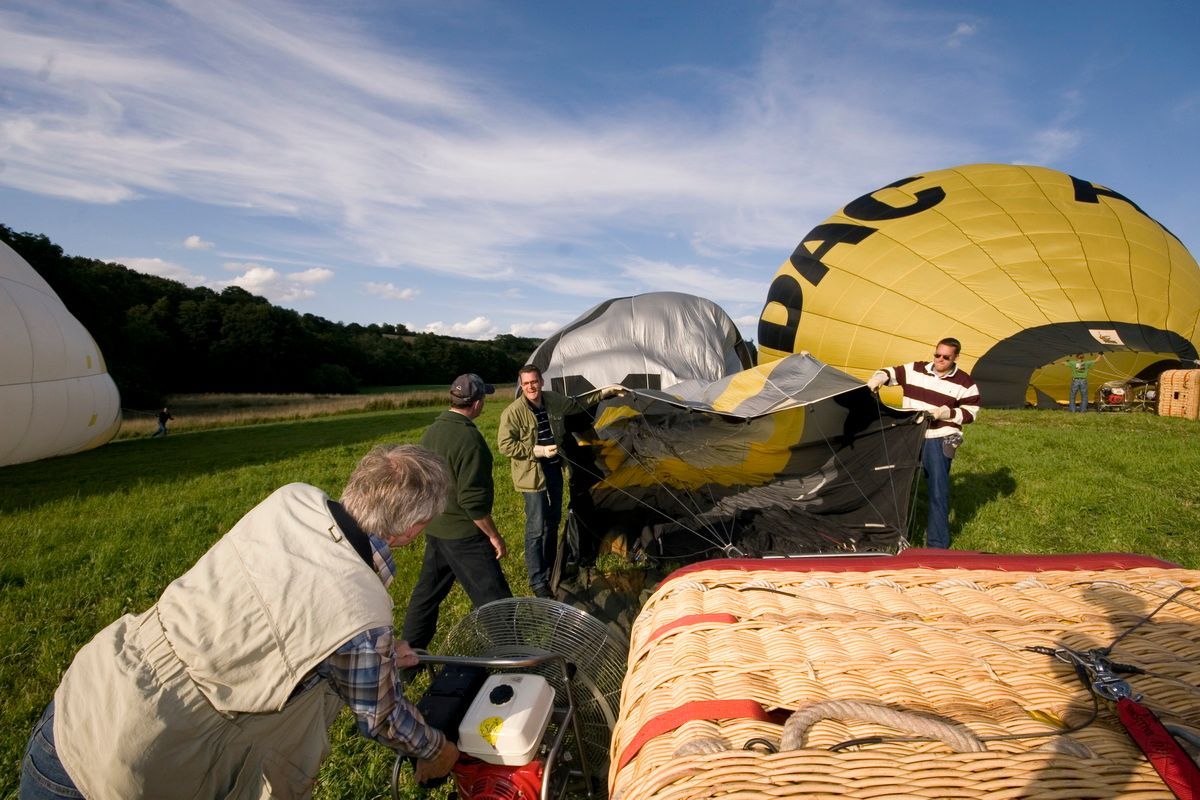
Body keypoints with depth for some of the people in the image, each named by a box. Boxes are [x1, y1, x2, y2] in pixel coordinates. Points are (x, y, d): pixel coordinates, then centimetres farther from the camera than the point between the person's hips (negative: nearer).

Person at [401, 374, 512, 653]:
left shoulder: (432, 431, 5)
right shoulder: (468, 438, -22)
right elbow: (472, 499, -23)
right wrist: (493, 535, -14)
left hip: (435, 529, 9)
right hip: (463, 534, -9)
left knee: (428, 592, 21)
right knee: (494, 600, -2)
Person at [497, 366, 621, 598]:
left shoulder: (554, 400, 0)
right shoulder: (513, 412, -18)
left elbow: (577, 405, 18)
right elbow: (505, 444, -17)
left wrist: (605, 392, 15)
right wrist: (538, 451, -21)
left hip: (555, 470, 7)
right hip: (533, 474, -7)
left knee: (553, 521, 19)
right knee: (536, 528, -7)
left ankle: (549, 570, 37)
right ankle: (537, 582, 4)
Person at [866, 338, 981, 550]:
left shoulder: (964, 383, -5)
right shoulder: (915, 370, 2)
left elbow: (971, 412, -2)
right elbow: (892, 373, 12)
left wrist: (947, 413, -17)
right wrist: (880, 377, -9)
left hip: (939, 441, -4)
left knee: (937, 491, -5)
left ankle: (937, 543, 6)